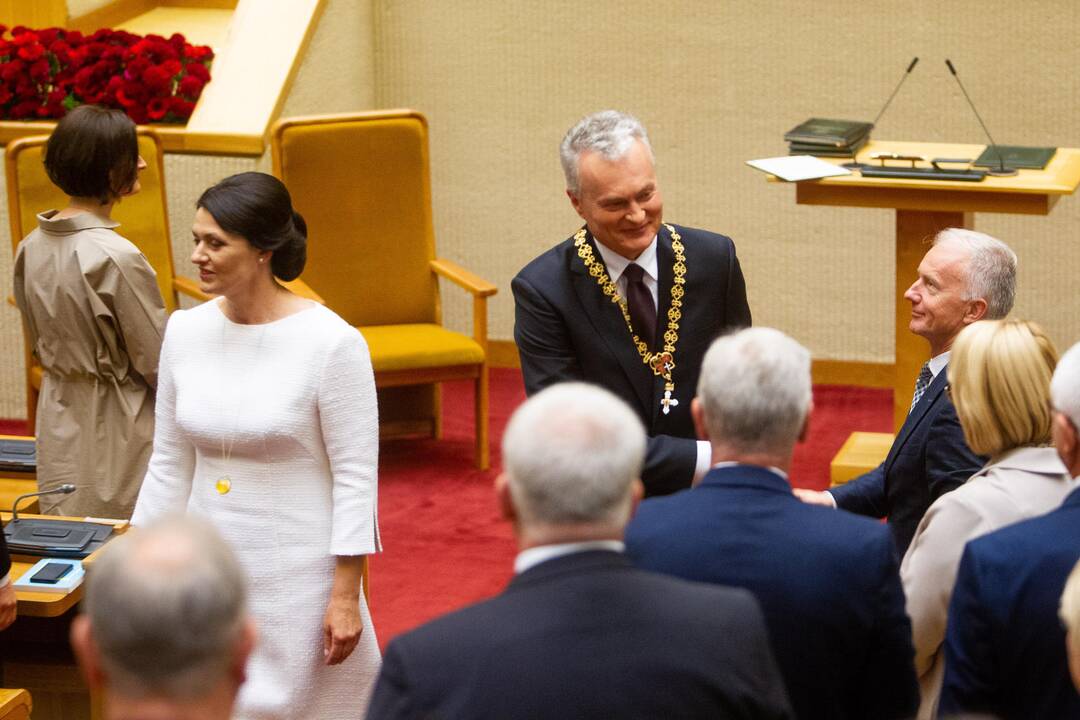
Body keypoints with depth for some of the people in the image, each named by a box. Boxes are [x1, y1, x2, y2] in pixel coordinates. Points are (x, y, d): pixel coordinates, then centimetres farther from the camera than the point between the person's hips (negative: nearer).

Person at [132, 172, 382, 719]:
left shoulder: (330, 342, -14)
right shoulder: (186, 331, 1)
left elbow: (355, 477, -11)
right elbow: (169, 467, 9)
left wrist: (345, 595, -13)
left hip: (296, 571, -5)